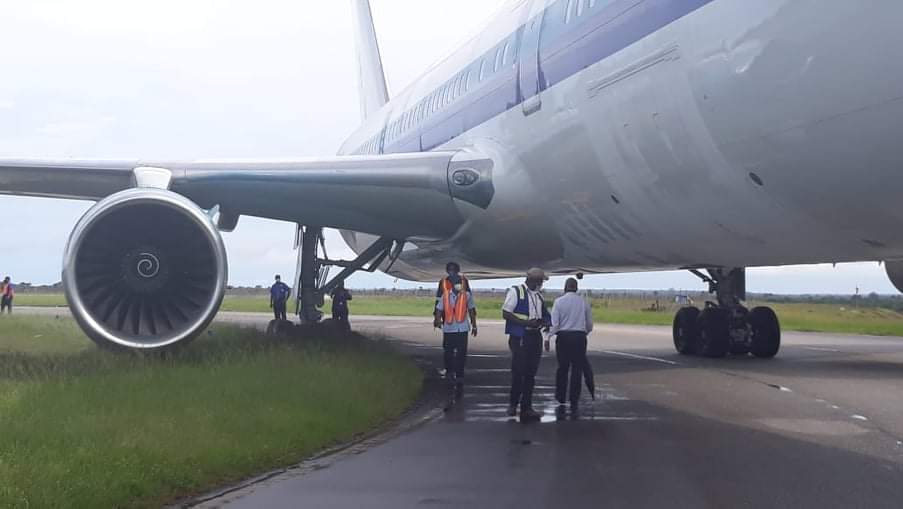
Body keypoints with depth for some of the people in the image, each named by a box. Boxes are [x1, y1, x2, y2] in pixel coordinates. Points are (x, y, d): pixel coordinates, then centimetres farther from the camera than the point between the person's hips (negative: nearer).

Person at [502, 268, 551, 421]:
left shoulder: (539, 296, 16)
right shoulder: (515, 292, -5)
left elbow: (545, 315, 27)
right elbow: (505, 313, -12)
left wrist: (546, 322, 2)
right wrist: (526, 323, -19)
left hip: (535, 337, 7)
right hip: (519, 337, -7)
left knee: (531, 374, 7)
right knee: (518, 371, -7)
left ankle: (526, 407, 13)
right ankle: (513, 404, 9)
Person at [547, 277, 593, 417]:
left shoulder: (559, 301, -2)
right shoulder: (584, 302, 4)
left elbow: (554, 323, -8)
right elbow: (589, 325, 11)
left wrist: (548, 338, -2)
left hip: (563, 337, -1)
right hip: (579, 337, 1)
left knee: (562, 370, 7)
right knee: (577, 370, 4)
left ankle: (561, 403, 8)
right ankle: (574, 404, 2)